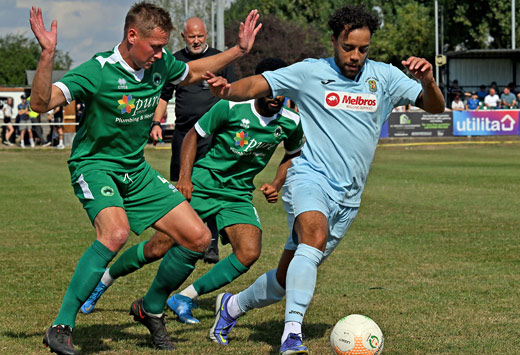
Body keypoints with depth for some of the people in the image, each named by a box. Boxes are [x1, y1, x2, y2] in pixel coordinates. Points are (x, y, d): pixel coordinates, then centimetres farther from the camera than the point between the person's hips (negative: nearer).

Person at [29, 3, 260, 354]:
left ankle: (150, 309, 22)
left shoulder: (160, 64, -3)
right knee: (116, 231, -36)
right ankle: (61, 327, -27)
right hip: (94, 164, -7)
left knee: (198, 238, 0)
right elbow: (42, 103, -32)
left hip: (136, 170, 7)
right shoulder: (98, 71, -22)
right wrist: (48, 54, -46)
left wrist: (238, 50, 15)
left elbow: (192, 73, 22)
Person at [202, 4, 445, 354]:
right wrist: (228, 90, -27)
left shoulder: (384, 76, 6)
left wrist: (427, 80, -19)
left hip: (348, 196, 4)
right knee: (315, 236, -37)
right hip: (310, 177, -4)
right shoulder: (310, 73, -2)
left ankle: (232, 306, 37)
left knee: (288, 277, 10)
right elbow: (259, 85, -5)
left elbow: (436, 107, 3)